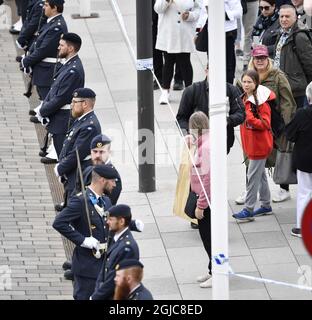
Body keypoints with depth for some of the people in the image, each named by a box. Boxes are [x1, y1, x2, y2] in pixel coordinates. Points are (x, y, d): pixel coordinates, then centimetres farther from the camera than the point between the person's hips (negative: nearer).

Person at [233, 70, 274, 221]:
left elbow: (265, 124, -21)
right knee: (260, 174, 18)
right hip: (250, 143, 9)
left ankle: (248, 210, -5)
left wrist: (250, 118, -31)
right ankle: (266, 205, 29)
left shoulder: (261, 102, -18)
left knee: (252, 176, -7)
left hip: (260, 144, -9)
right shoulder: (245, 98, 9)